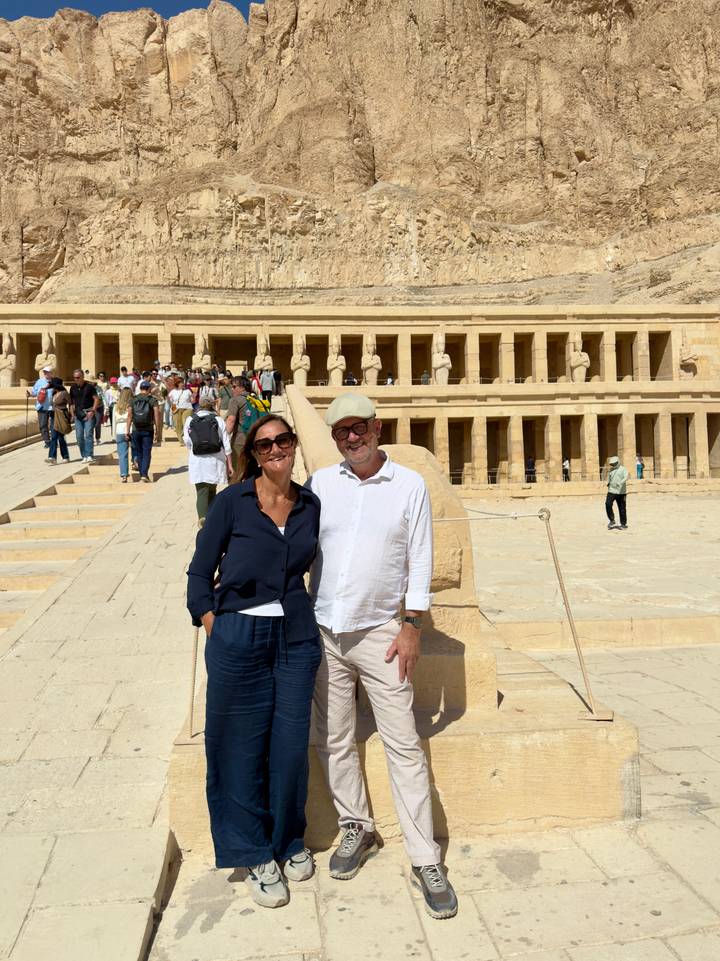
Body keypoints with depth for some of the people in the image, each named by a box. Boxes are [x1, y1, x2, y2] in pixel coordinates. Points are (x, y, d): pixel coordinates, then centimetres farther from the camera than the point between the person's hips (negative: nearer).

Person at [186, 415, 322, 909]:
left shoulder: (311, 505, 5)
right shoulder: (232, 502, -4)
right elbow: (200, 573, 1)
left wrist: (311, 620, 10)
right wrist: (214, 630, -5)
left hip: (297, 639, 3)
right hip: (238, 639, -2)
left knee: (291, 746, 9)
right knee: (242, 747, 6)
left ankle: (290, 840, 34)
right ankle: (256, 855, 27)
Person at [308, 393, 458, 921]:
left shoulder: (410, 486, -2)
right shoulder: (320, 483, 3)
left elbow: (420, 560, -2)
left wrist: (412, 626, -7)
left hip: (380, 631, -3)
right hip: (323, 630, 3)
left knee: (404, 746, -1)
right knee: (334, 741, 12)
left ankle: (426, 860, 9)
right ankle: (356, 828, 32)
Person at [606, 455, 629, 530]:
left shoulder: (623, 469, -2)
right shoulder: (611, 470, 13)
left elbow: (626, 477, -20)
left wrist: (620, 483, -36)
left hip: (621, 492, -3)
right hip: (611, 491, 4)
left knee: (622, 508, 2)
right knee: (608, 504, -16)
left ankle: (623, 524, 12)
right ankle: (612, 521, -4)